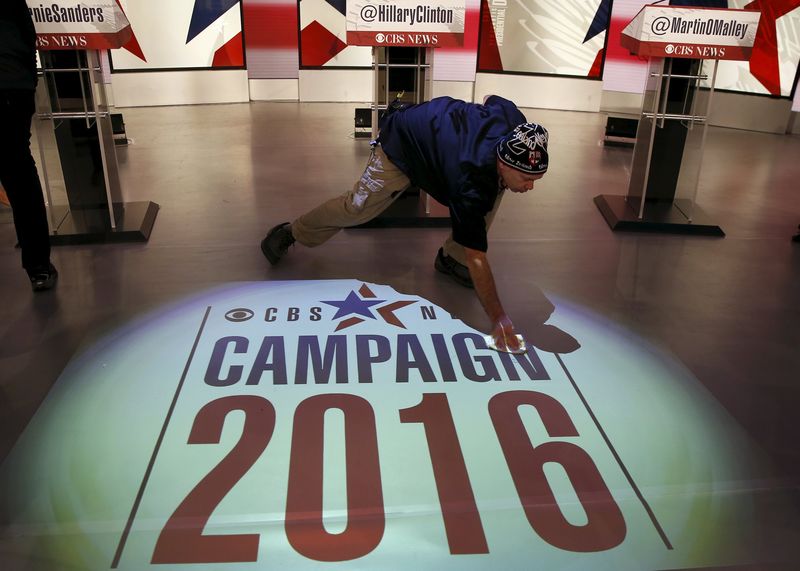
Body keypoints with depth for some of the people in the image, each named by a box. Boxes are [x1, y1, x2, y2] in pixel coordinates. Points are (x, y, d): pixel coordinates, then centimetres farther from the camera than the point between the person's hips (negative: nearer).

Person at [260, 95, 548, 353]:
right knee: (357, 207, 0)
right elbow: (476, 257, -40)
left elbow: (491, 98, 1)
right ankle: (291, 233, 26)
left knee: (496, 187, -12)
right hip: (401, 143, -6)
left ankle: (452, 258, 2)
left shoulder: (514, 120, -26)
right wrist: (498, 318, -40)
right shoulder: (471, 184, -44)